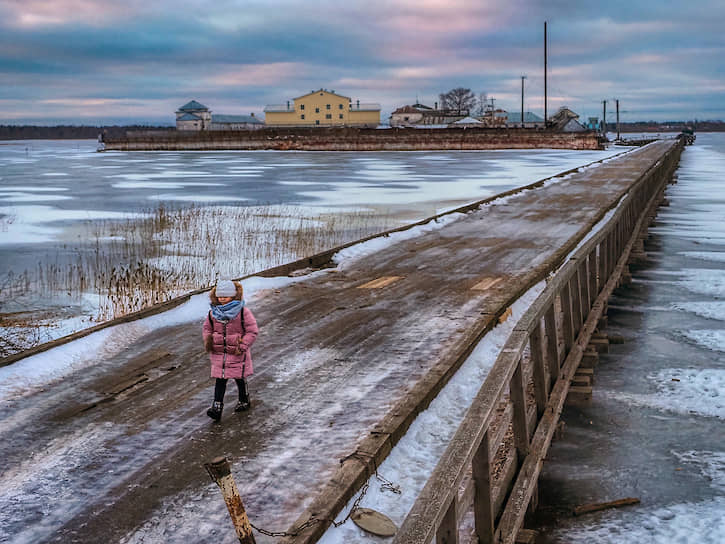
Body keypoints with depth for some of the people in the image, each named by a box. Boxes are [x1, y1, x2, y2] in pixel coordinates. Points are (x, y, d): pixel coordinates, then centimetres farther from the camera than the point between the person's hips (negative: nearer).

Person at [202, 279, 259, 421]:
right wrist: (207, 340, -1)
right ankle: (217, 407, -1)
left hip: (237, 353, -3)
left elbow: (253, 331, -10)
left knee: (239, 378, 11)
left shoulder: (243, 312, -12)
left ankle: (244, 401, 33)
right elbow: (207, 328, 17)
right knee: (220, 379, 0)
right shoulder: (213, 313, 2)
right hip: (219, 353, 3)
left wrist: (243, 346, -18)